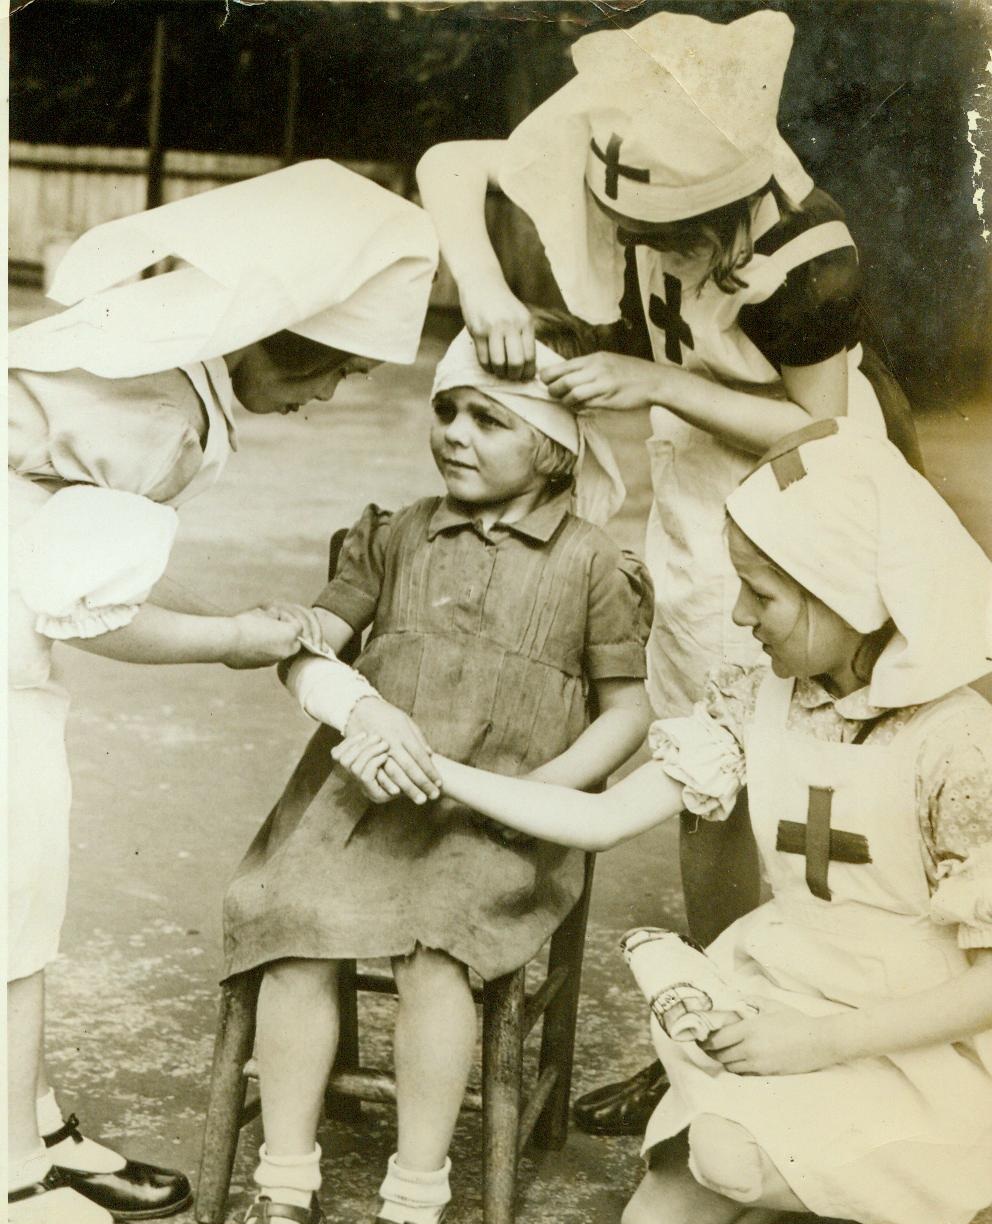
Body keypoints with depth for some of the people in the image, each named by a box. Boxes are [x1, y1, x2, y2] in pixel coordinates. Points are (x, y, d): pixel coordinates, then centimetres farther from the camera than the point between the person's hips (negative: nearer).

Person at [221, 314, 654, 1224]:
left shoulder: (593, 564, 4)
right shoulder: (397, 537, 12)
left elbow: (630, 707, 6)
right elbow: (307, 644, 6)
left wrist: (545, 786, -9)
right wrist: (357, 711, -15)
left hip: (501, 816, -3)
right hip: (367, 790, 3)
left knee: (433, 946, -30)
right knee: (296, 928, -22)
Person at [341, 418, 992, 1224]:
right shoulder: (759, 704, -1)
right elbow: (602, 820, 1)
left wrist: (820, 1043, -21)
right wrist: (435, 772, -5)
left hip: (916, 1048, -4)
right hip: (784, 1021, 4)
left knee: (732, 1153, -25)